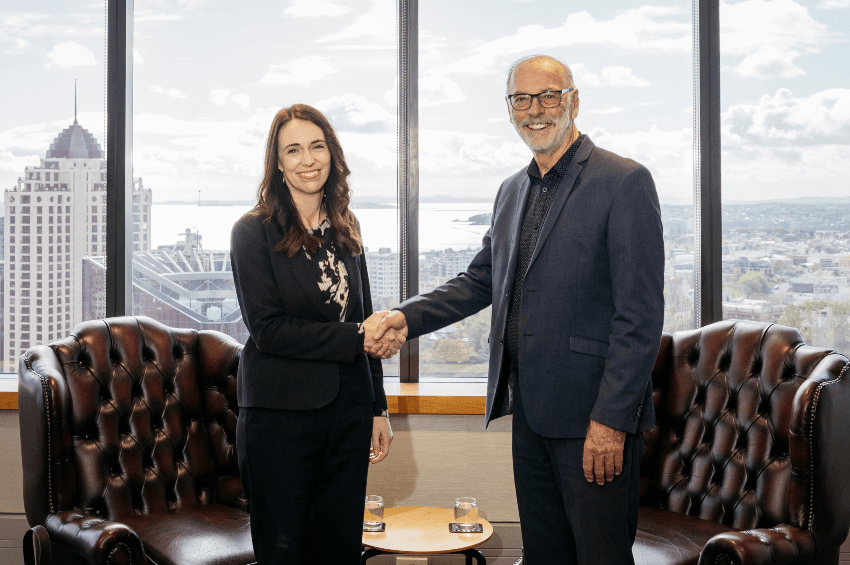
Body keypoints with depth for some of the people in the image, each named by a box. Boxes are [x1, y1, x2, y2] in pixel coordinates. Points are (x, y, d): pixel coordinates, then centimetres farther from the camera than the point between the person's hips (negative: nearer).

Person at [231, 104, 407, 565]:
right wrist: (356, 337, -14)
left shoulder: (346, 230, 10)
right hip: (280, 417, -5)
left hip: (347, 413, 5)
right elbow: (268, 330, -13)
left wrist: (377, 409, 12)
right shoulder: (254, 232, -5)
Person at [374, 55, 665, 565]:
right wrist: (408, 318, 4)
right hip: (531, 412, 7)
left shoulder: (625, 182, -10)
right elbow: (481, 281, 19)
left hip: (594, 415, -7)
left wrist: (611, 418, -19)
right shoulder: (512, 191, 15)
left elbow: (641, 314, -15)